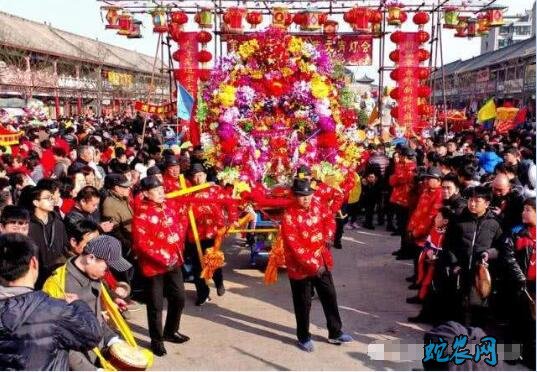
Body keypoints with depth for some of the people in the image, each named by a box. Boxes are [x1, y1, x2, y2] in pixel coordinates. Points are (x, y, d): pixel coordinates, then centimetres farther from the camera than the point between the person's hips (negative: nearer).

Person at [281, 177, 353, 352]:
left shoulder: (317, 206, -4)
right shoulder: (289, 216, -21)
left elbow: (328, 217, 18)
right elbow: (295, 246, -23)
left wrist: (327, 237, 4)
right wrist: (313, 265, -24)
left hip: (321, 261, 6)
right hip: (300, 267, -6)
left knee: (330, 297, 15)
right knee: (303, 303, 7)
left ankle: (335, 333, 32)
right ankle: (304, 337, 26)